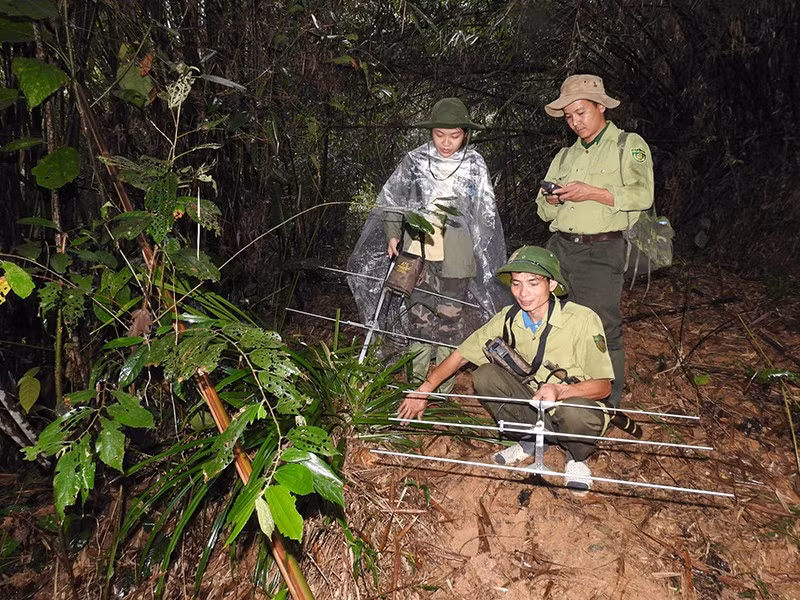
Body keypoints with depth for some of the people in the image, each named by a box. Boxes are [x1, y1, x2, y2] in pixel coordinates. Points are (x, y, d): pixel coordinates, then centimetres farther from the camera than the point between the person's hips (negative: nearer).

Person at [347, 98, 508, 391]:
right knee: (418, 314, 5)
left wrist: (483, 260, 3)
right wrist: (392, 234, -1)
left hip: (455, 258, -1)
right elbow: (391, 201, 11)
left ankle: (443, 387, 16)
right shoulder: (413, 161, 2)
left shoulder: (475, 166, 1)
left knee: (450, 317, 4)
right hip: (417, 252, 1)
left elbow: (485, 216, 6)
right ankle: (418, 381, 16)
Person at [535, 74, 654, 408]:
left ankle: (608, 407, 6)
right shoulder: (565, 156, 23)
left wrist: (592, 192, -17)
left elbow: (642, 195, -10)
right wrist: (550, 200, -4)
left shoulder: (629, 146, 7)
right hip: (559, 247, 5)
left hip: (601, 252, -5)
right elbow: (545, 213, 20)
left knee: (603, 330, -6)